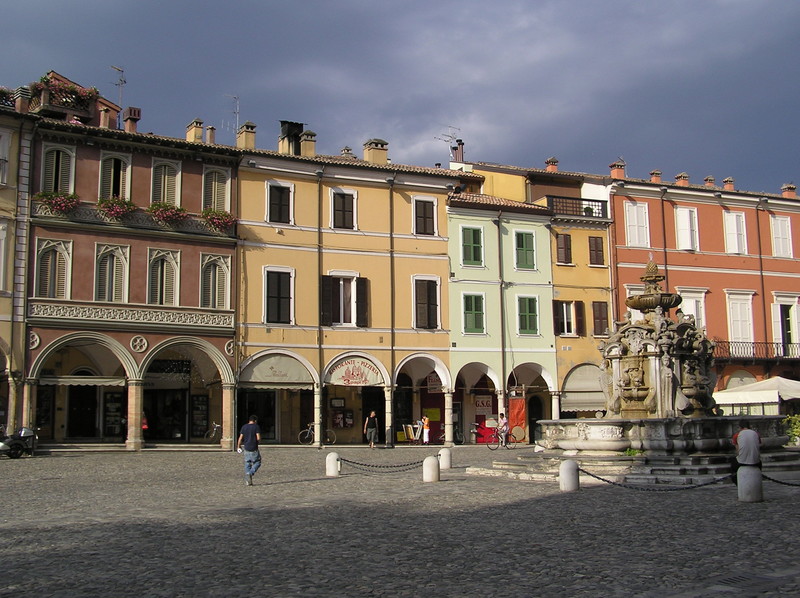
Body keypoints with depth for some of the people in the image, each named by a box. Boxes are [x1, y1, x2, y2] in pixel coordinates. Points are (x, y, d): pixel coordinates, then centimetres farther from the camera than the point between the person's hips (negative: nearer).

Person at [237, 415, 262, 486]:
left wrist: (238, 446, 15)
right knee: (257, 463, 11)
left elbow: (240, 438, 3)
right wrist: (258, 441, 9)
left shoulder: (244, 427, 5)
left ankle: (247, 481, 8)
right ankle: (250, 473, -13)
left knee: (247, 464, 10)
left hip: (246, 449, 4)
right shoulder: (256, 427, -6)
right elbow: (258, 438, -13)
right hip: (254, 449, -4)